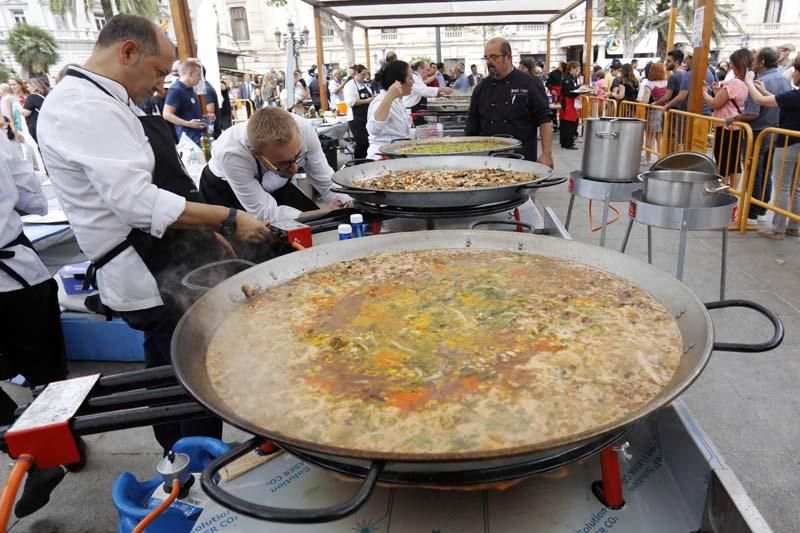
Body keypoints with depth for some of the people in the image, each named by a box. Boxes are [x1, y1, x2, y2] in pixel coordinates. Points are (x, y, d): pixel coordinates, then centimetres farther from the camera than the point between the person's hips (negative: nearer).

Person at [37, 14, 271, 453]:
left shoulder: (108, 103, 15)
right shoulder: (80, 107, -18)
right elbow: (137, 201, -26)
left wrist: (206, 232, 18)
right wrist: (228, 220, -20)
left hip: (169, 260, 10)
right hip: (153, 277, -10)